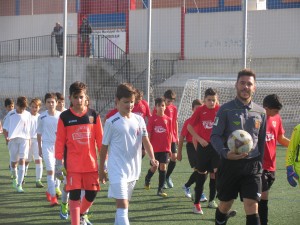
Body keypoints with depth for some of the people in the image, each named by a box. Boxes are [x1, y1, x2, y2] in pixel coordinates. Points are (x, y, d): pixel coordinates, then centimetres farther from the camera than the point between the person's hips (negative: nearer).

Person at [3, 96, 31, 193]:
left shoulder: (27, 114, 4)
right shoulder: (10, 114, -1)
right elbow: (5, 128, 3)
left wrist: (29, 140, 11)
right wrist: (6, 137, -12)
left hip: (24, 139, 0)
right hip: (13, 139, 0)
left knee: (22, 161, -12)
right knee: (14, 161, 10)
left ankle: (19, 185, -13)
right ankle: (15, 177, 39)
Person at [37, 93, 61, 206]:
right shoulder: (42, 117, -1)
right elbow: (39, 133, 8)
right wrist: (40, 148, 8)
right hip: (47, 145, -2)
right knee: (50, 170, -12)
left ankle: (50, 191, 33)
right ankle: (53, 197, -14)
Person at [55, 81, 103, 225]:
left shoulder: (94, 115, 4)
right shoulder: (65, 117, -1)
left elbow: (100, 139, 6)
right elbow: (60, 141, -1)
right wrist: (59, 162, -5)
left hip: (91, 163, 2)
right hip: (72, 164, -2)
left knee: (92, 193, 8)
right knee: (74, 195, -5)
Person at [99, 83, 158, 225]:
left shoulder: (139, 120, 5)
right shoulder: (112, 122, -6)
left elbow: (145, 141, -1)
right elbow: (104, 147, 1)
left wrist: (152, 158, -19)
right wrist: (101, 169, 5)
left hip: (133, 169, 5)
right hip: (117, 169, -5)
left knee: (124, 203, 16)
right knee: (122, 204, -14)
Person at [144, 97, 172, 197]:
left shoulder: (168, 119, 2)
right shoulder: (152, 119, -4)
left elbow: (170, 134, 8)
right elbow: (149, 134, -3)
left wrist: (169, 147, 8)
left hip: (165, 148, 2)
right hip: (155, 148, -2)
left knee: (163, 167, -1)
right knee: (154, 167, 4)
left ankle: (160, 189, 6)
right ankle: (147, 179, 36)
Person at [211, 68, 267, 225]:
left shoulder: (260, 112, 8)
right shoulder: (226, 109, -3)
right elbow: (214, 136, -8)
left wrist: (260, 163, 14)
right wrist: (225, 153, -25)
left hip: (252, 166, 2)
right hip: (229, 163, -2)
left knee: (252, 208, -9)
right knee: (225, 206, 11)